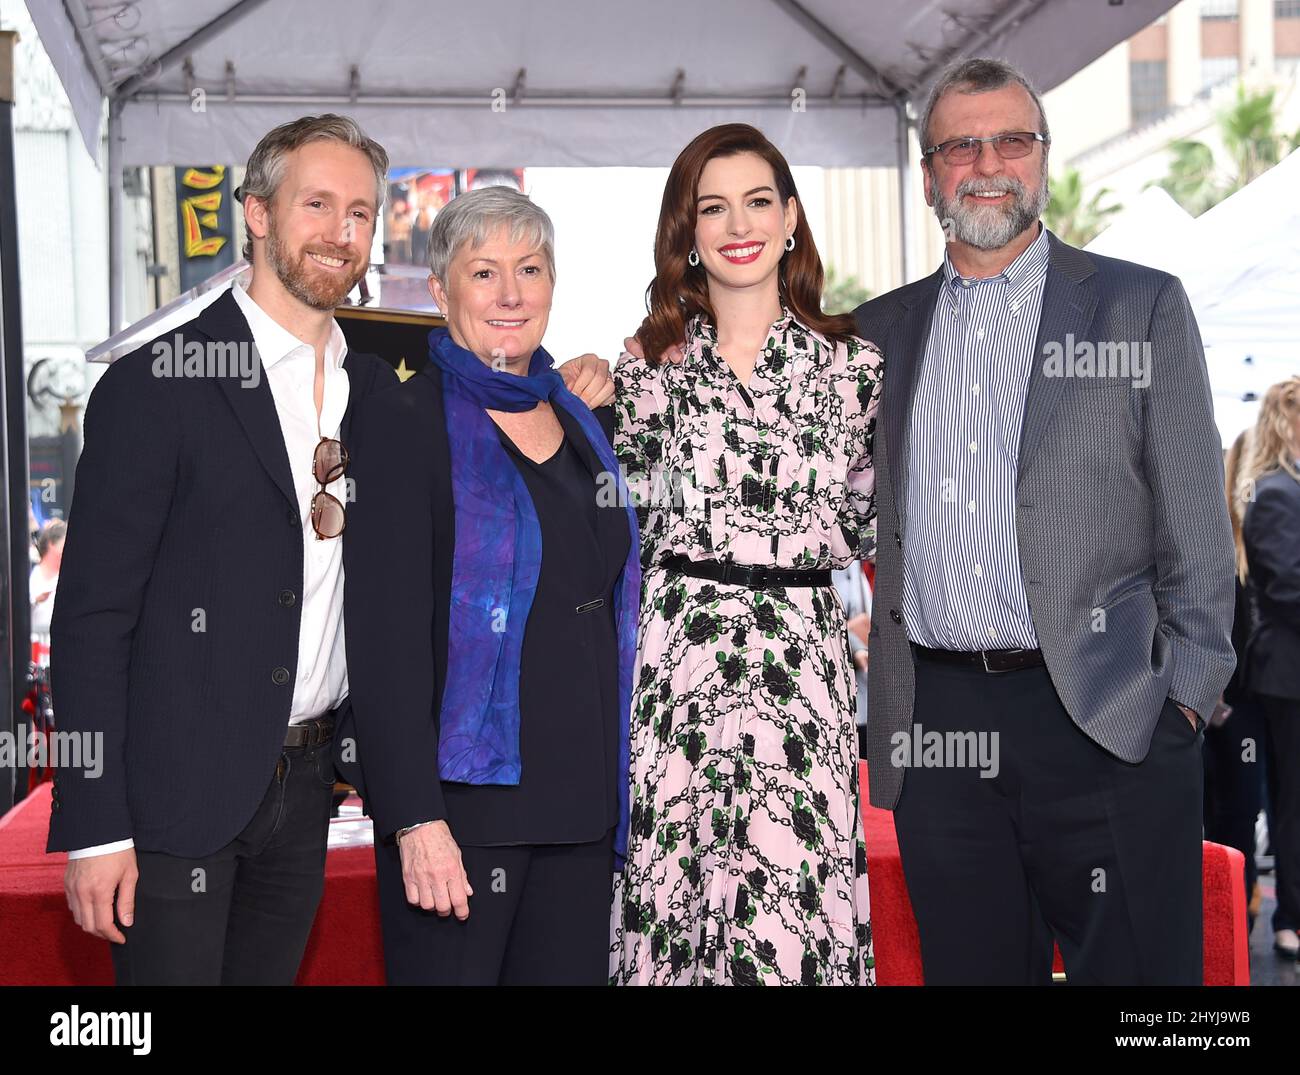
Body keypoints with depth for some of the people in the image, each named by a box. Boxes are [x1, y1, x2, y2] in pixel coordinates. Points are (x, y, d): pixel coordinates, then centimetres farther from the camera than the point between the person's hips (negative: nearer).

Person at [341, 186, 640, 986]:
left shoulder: (586, 422, 12)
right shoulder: (406, 423, -7)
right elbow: (385, 636, -13)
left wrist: (618, 784, 12)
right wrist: (415, 820, -19)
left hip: (582, 800, 6)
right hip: (463, 802, -6)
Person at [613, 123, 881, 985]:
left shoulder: (852, 362, 8)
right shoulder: (650, 362, 8)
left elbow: (867, 526, 13)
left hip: (802, 659, 0)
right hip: (676, 654, 0)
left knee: (792, 894, -6)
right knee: (673, 873, 0)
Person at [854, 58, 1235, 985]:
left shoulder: (1142, 306, 4)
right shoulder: (882, 331, 14)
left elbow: (1196, 527, 1)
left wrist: (1188, 697, -6)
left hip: (1109, 725, -3)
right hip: (938, 726, 3)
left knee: (1135, 966, 0)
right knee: (969, 965, 10)